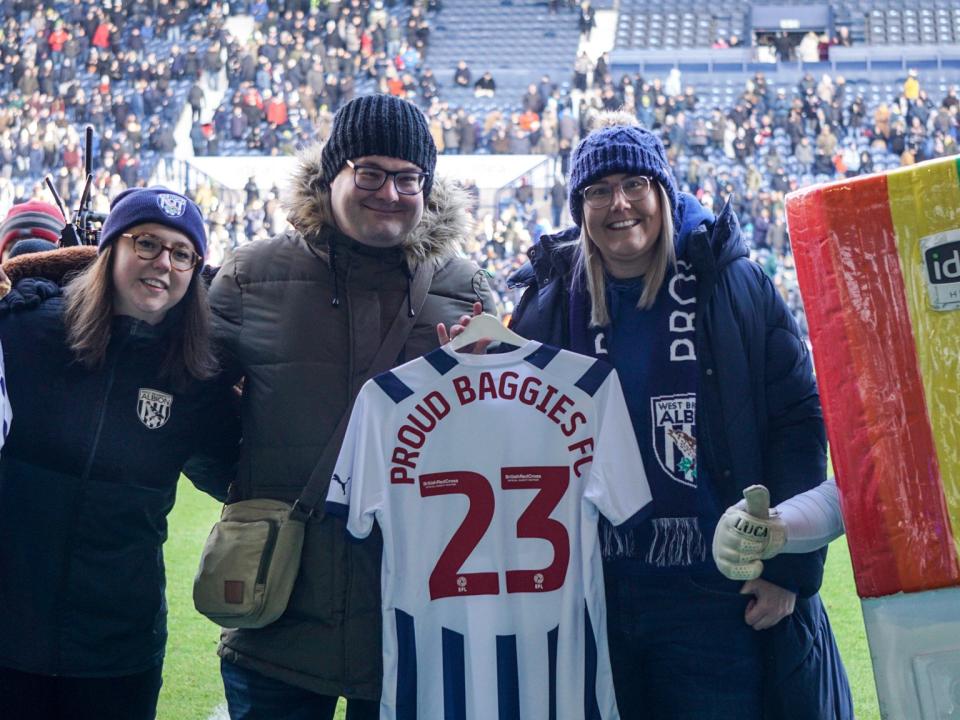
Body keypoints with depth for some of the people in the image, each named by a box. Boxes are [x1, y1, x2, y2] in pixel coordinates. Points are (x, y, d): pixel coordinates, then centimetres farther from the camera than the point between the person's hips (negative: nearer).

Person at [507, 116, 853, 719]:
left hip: (720, 598, -2)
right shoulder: (549, 305, 4)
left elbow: (798, 421, -4)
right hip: (593, 596, 2)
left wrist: (790, 569, -8)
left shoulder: (733, 286, -2)